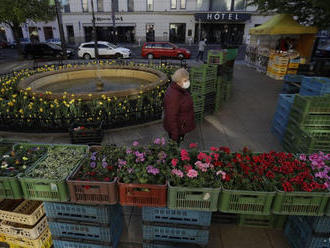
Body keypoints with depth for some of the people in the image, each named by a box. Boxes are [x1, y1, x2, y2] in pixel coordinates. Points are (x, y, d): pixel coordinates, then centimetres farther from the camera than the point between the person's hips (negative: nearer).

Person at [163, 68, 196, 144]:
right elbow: (171, 116, -29)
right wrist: (174, 135, -24)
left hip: (182, 126, 9)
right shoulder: (173, 95, -32)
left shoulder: (181, 89, -1)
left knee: (178, 144, 27)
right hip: (176, 127, -9)